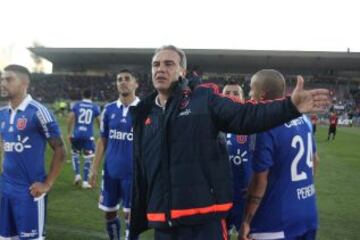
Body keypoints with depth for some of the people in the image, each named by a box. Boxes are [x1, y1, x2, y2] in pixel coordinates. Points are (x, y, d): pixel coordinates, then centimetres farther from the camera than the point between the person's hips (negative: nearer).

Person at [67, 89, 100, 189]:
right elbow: (99, 122, 8)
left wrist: (69, 133, 7)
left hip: (77, 134, 1)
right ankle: (85, 181, 5)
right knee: (88, 158, 5)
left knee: (75, 154, 23)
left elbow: (70, 119, -2)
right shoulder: (95, 107, 2)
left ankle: (77, 175, 11)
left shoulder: (76, 105, 3)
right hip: (88, 135, -1)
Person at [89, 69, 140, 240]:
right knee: (109, 212, 14)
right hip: (111, 171, 4)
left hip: (133, 172, -4)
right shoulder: (109, 109, 4)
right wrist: (94, 169, 5)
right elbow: (102, 141, 10)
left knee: (130, 214, 5)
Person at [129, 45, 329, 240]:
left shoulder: (204, 99, 0)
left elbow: (245, 116, -14)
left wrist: (289, 106, -30)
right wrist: (136, 223, 19)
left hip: (204, 220, -4)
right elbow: (140, 175, 15)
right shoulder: (144, 116, 11)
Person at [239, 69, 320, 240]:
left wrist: (246, 222, -11)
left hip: (278, 222, -7)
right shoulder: (304, 119, 3)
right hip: (309, 214, 7)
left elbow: (260, 180, -19)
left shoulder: (266, 127, -20)